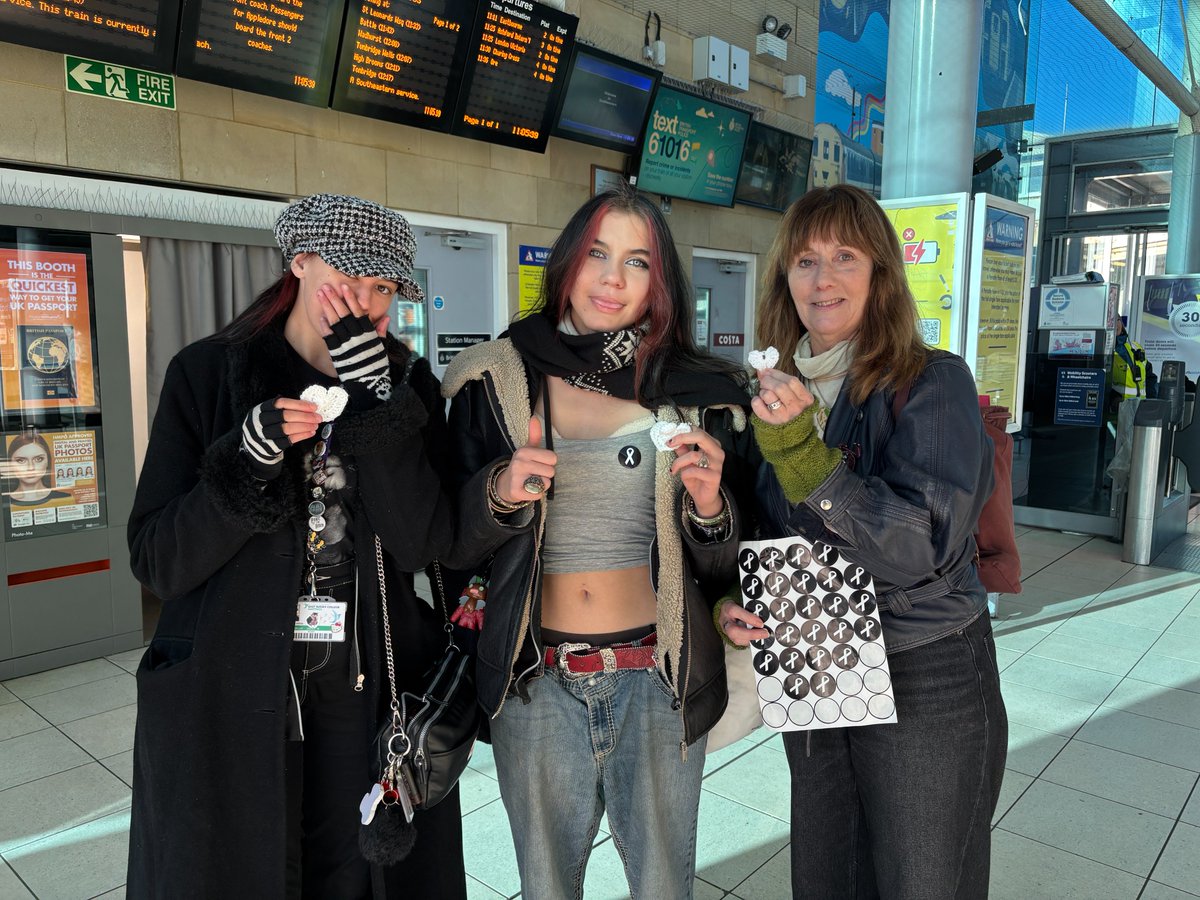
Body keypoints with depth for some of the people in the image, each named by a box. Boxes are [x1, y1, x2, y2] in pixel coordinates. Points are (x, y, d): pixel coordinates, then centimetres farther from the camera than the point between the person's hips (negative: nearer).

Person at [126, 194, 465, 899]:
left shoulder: (406, 386, -1)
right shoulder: (208, 374, -5)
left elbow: (422, 545, -13)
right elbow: (158, 562, -8)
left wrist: (378, 403, -22)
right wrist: (249, 454, -23)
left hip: (369, 690, 1)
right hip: (228, 699, -1)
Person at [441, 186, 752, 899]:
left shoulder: (699, 391, -2)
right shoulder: (495, 380, -1)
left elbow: (728, 561, 2)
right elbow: (454, 541, 3)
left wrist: (709, 506, -19)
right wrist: (500, 493, -17)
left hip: (657, 679, 0)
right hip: (537, 681, 1)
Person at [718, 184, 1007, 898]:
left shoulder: (933, 382, -13)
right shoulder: (774, 391, 4)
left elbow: (923, 546, -24)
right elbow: (756, 534, 12)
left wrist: (800, 450, -30)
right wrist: (727, 600, -7)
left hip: (926, 682, -4)